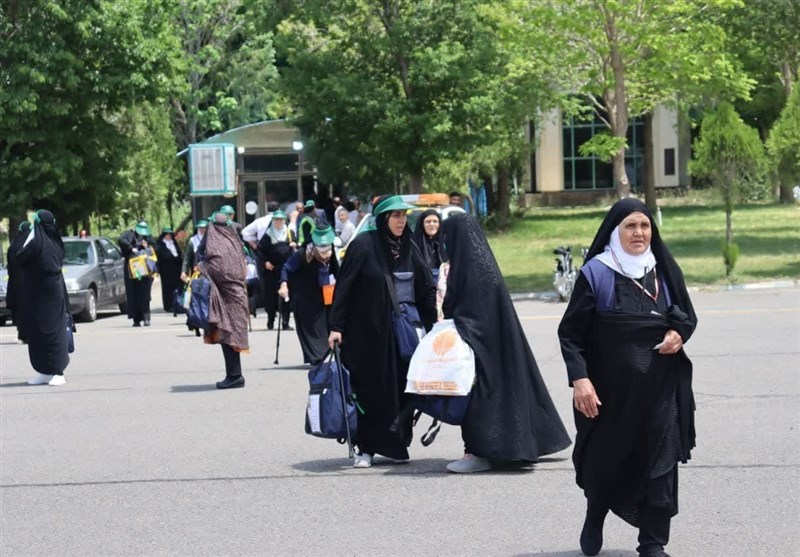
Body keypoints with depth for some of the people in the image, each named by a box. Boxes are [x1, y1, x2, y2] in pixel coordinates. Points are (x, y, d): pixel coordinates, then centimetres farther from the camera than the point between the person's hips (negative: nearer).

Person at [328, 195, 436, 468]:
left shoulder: (409, 248, 8)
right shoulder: (363, 245, -7)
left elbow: (427, 288, 9)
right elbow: (343, 286, -8)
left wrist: (435, 322, 0)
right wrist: (336, 327, -13)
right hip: (368, 331, -4)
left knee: (402, 388, 3)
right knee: (369, 389, 0)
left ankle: (397, 444, 13)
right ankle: (366, 449, 8)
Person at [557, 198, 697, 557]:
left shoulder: (665, 270, 5)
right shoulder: (596, 273, -6)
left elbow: (688, 316, 17)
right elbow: (570, 331, -7)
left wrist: (679, 333, -7)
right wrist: (579, 378, -18)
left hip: (660, 385, 2)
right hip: (611, 386, -2)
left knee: (659, 461, -3)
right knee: (606, 459, 11)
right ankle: (594, 519, 40)